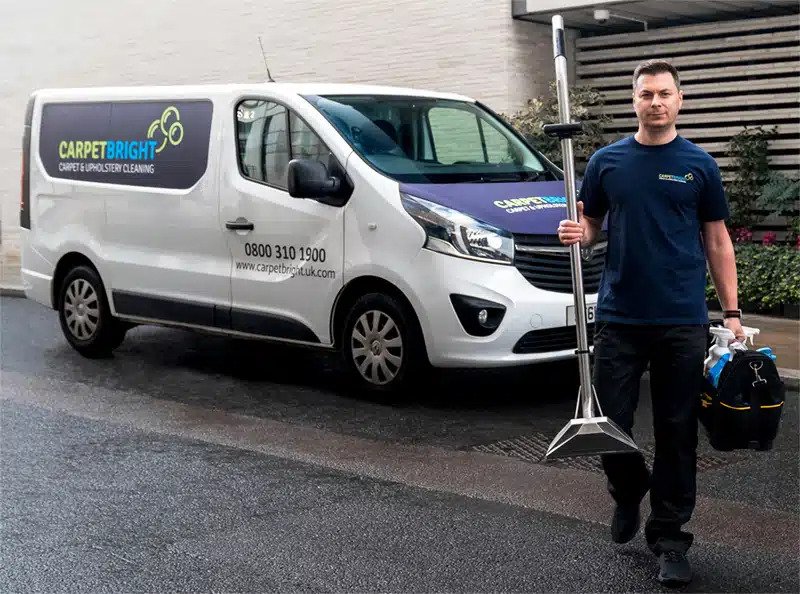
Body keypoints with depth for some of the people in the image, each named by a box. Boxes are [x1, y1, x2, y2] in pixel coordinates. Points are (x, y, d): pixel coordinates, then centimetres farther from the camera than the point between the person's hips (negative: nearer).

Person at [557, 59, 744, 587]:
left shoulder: (699, 165, 4)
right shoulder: (607, 161, 6)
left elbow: (718, 241, 6)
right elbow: (591, 226, 12)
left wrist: (732, 312, 0)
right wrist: (576, 234, -13)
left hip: (683, 321, -1)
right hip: (619, 317, 1)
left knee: (677, 433, 4)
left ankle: (669, 536, 16)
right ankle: (628, 491, 32)